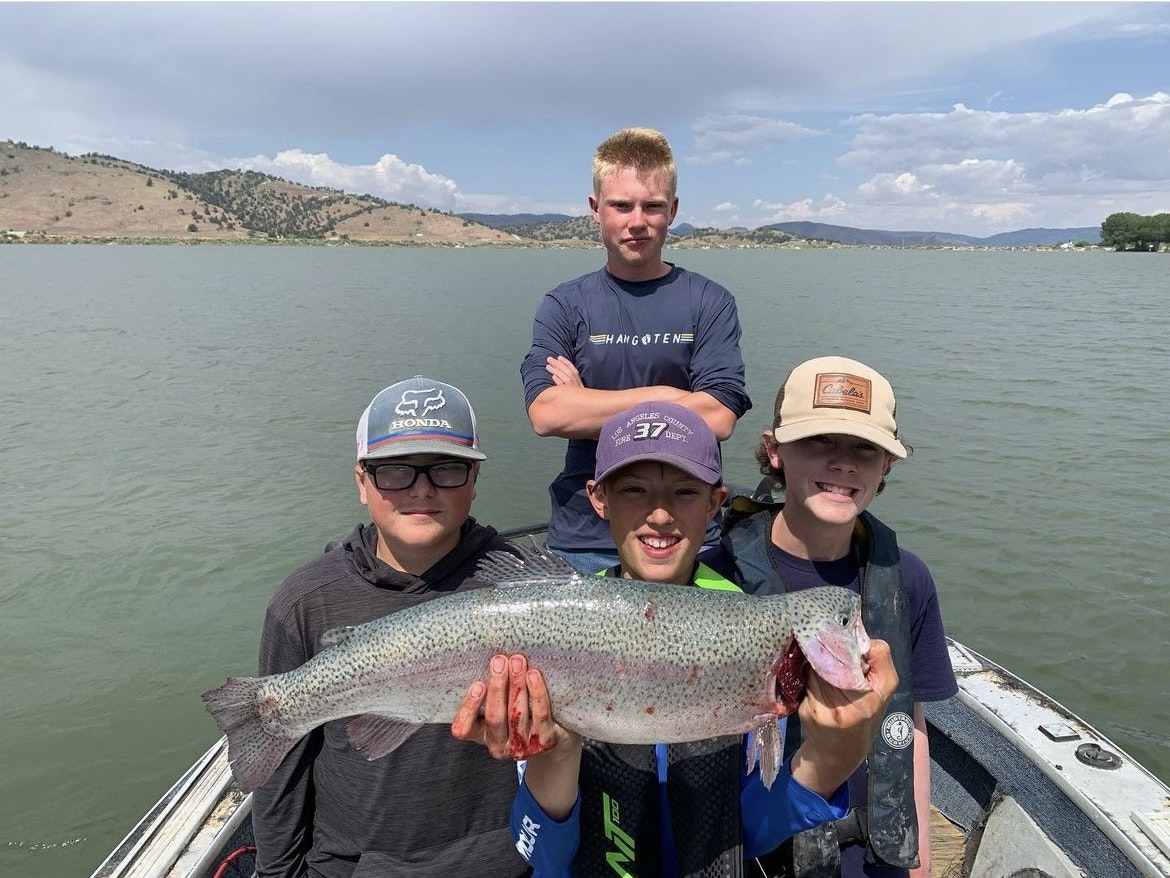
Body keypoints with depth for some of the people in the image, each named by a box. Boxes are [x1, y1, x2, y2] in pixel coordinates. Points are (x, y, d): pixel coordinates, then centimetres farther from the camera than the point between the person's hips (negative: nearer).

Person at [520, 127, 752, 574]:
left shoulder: (709, 302, 0)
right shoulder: (563, 306, 2)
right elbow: (545, 413, -13)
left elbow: (718, 416, -13)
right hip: (584, 540, 1)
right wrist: (665, 395, -14)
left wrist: (587, 403, -11)